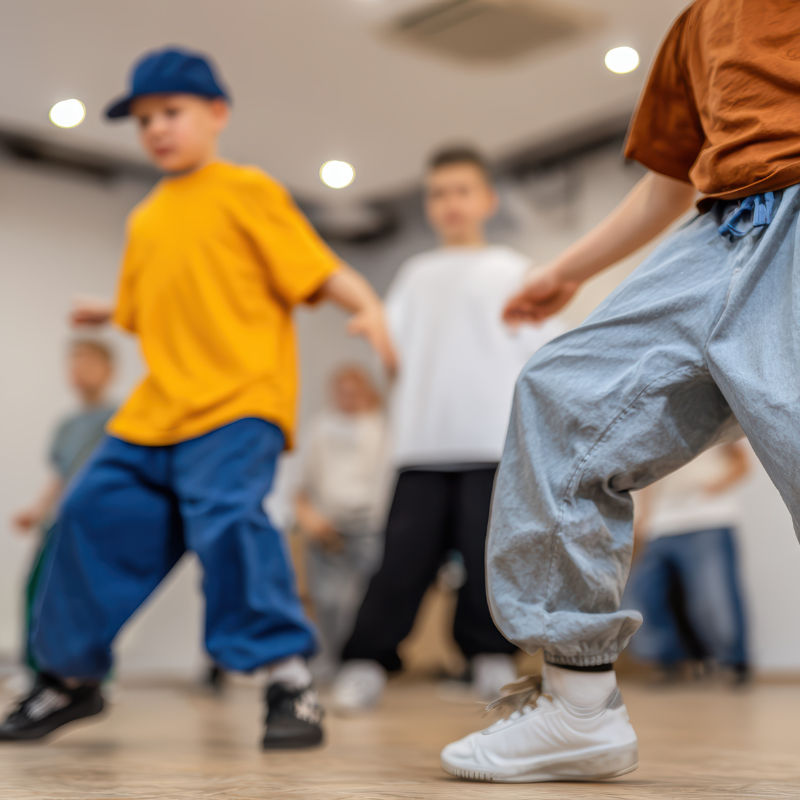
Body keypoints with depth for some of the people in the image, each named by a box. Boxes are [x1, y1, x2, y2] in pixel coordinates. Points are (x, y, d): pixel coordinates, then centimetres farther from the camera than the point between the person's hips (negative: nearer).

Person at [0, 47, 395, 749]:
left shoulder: (247, 191, 1)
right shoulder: (145, 220, 20)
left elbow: (318, 269, -9)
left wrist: (368, 305, -23)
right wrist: (108, 313, 22)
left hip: (238, 404, -7)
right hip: (154, 414, 7)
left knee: (227, 516, -27)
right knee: (93, 515, 7)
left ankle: (290, 679, -18)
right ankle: (70, 676, 25)